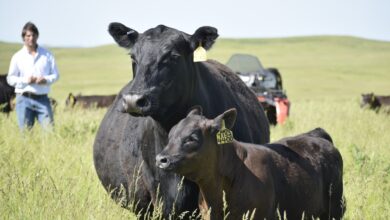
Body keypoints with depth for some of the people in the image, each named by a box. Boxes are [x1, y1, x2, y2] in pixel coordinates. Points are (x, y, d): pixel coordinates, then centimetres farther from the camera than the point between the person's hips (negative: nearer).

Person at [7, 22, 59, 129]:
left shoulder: (47, 55, 9)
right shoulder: (18, 57, 5)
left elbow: (55, 74, 10)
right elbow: (10, 79, 3)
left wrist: (46, 80, -12)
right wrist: (25, 80, -14)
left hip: (42, 99, 1)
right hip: (24, 99, -1)